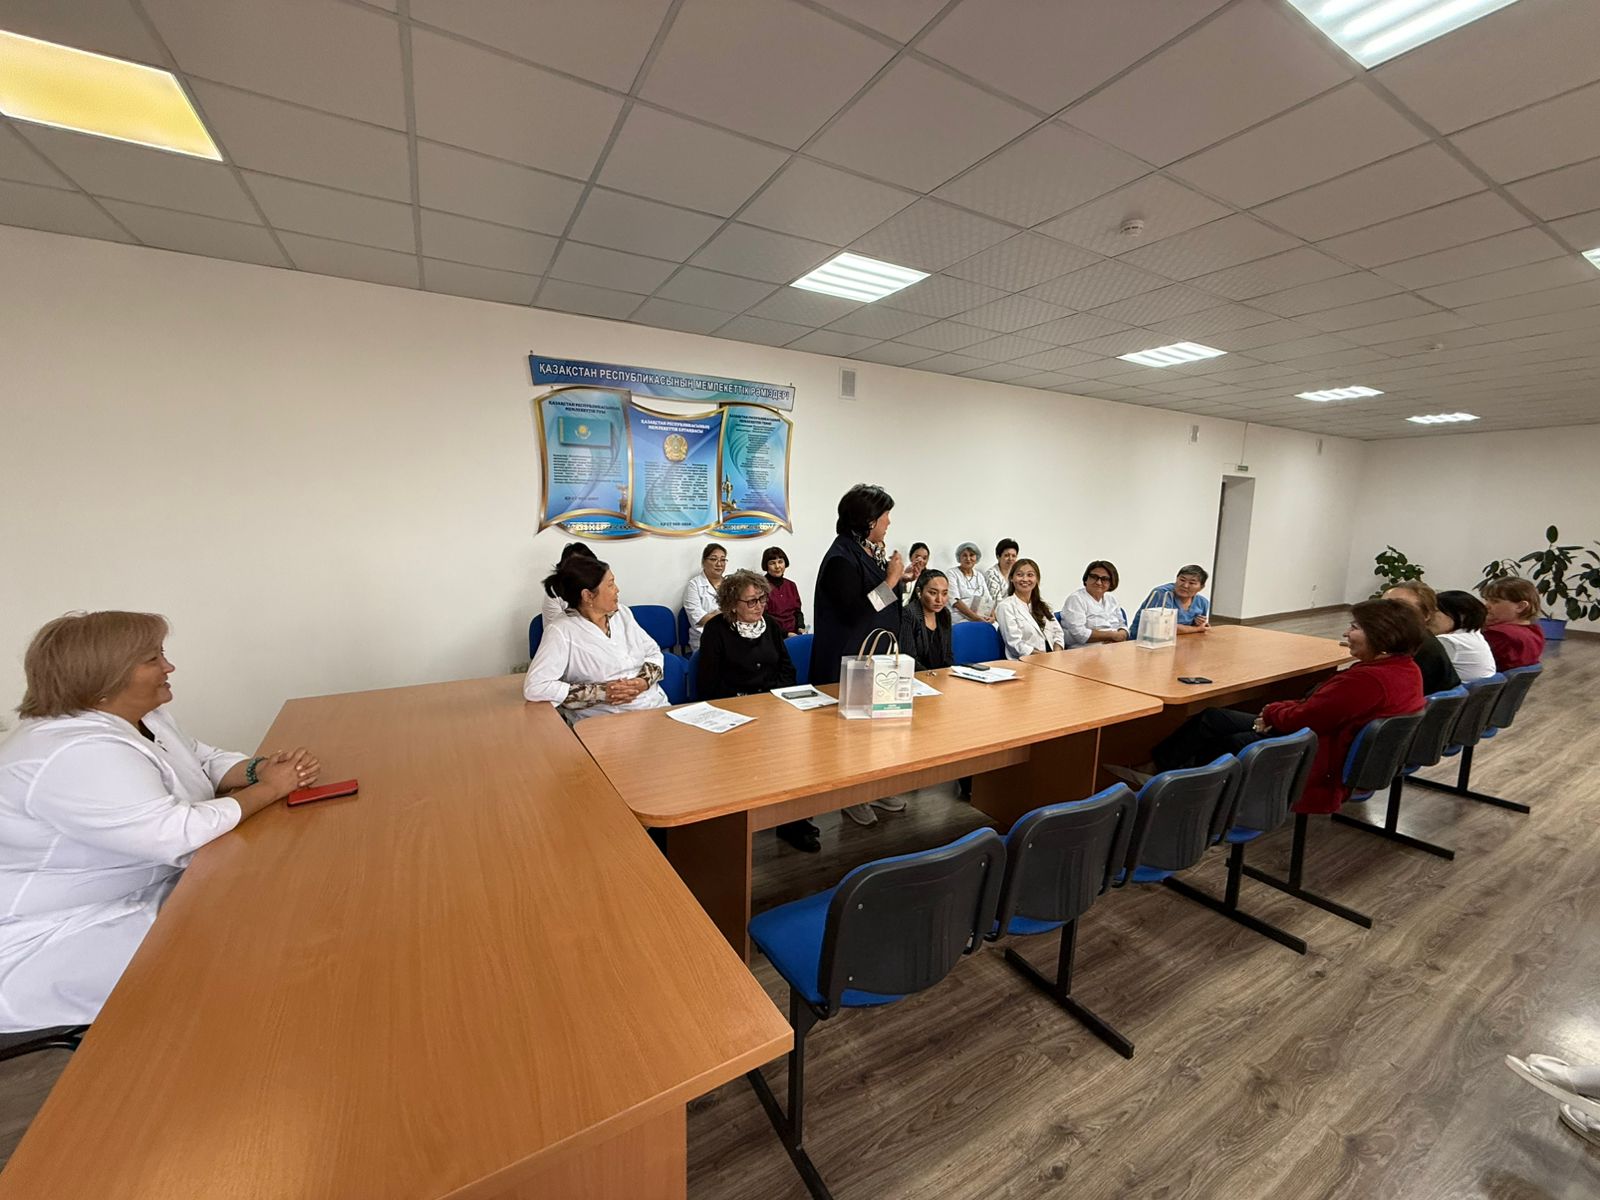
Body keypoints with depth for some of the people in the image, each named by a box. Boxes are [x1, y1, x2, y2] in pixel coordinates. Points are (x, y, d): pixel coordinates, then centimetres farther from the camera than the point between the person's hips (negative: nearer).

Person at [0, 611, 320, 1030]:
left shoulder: (140, 716, -1)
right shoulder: (75, 756, -30)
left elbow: (207, 761, 9)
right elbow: (180, 835, -33)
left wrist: (262, 768, -12)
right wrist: (268, 789, -21)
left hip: (146, 891, 9)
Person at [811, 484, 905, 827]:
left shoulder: (872, 551, 7)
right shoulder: (841, 558, -19)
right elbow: (856, 612, -25)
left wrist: (897, 577, 2)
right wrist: (891, 579, -21)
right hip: (850, 661, -9)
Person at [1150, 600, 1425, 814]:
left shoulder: (1369, 679, -29)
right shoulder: (1407, 668, 4)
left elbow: (1303, 719, -23)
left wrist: (1271, 712, -2)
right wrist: (1280, 712, -3)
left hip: (1320, 765, -10)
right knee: (1212, 719, 9)